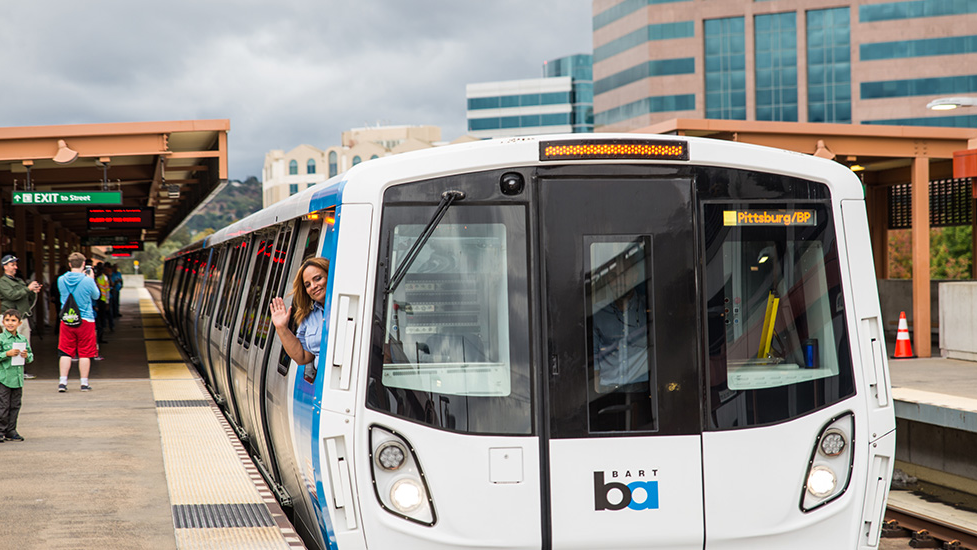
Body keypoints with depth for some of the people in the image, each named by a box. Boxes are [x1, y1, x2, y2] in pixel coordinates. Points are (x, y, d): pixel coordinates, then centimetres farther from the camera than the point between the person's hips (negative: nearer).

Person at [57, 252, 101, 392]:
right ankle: (84, 383, 8)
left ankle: (62, 382, 0)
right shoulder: (87, 280, -12)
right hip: (85, 320, -3)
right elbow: (96, 296, 4)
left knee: (65, 352, 6)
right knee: (85, 353, 5)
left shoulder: (61, 280, -2)